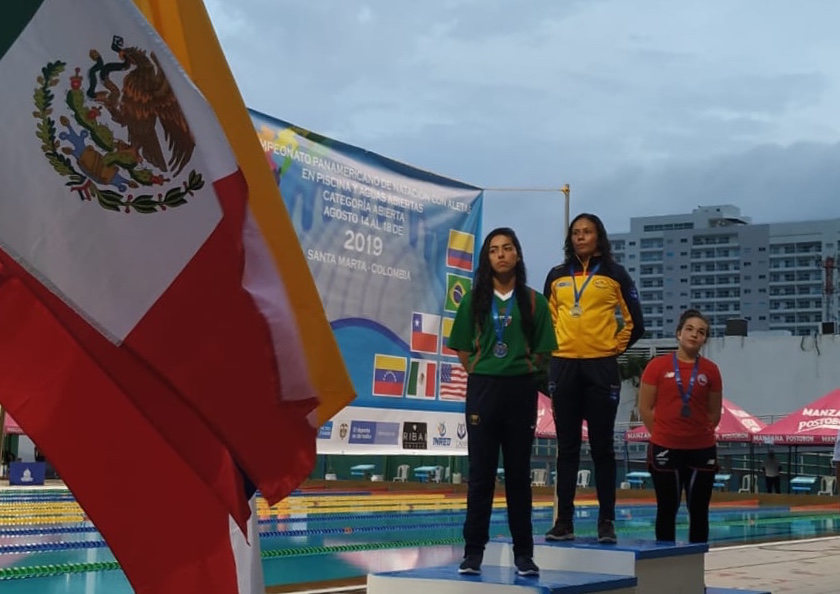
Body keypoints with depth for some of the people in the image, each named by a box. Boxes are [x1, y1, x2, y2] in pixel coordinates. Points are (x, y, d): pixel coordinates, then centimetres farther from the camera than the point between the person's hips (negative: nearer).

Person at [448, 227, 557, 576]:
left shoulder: (533, 301, 4)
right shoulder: (475, 299, 5)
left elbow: (542, 351, 7)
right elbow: (463, 349, 8)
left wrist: (520, 373, 2)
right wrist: (482, 376, 2)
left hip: (520, 391, 0)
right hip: (483, 389, 0)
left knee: (518, 473, 5)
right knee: (481, 473, 1)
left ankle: (523, 553, 10)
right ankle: (473, 551, 4)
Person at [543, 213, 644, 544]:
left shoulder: (615, 275, 3)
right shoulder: (557, 277, 11)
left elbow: (634, 324, 5)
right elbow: (546, 319, 19)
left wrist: (615, 348, 2)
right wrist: (553, 347, 7)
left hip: (601, 368, -3)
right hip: (564, 367, 3)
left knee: (602, 447, 0)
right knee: (567, 447, 5)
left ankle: (607, 522, 5)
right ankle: (564, 521, 8)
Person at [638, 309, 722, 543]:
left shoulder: (710, 370, 2)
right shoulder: (658, 365, -3)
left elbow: (714, 413, 10)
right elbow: (645, 407, -1)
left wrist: (700, 433, 5)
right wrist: (663, 434, 1)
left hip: (702, 450, 2)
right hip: (665, 449, -2)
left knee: (699, 510, 7)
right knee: (667, 509, 7)